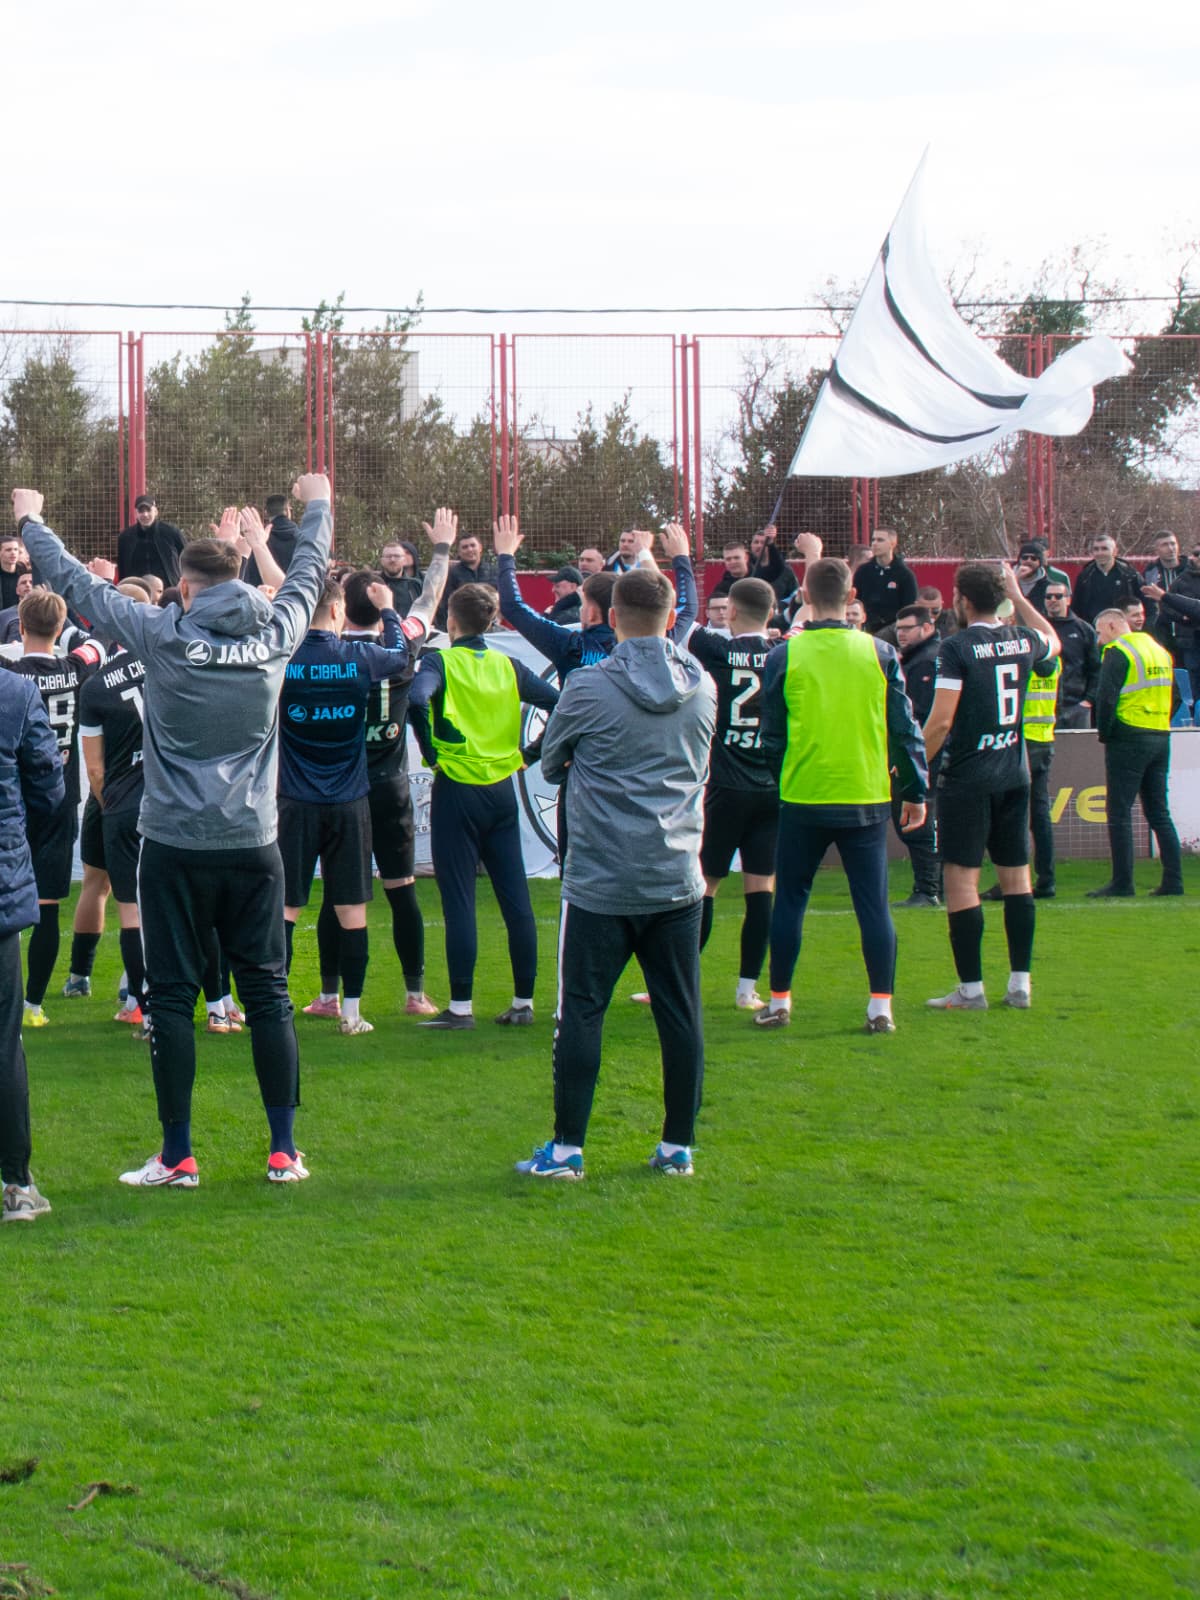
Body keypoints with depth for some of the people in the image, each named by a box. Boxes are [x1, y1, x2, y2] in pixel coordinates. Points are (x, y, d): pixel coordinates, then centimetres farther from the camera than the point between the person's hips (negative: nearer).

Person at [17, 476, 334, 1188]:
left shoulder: (165, 636, -8)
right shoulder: (275, 634, 0)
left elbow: (80, 585, 2)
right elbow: (309, 574, 20)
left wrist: (31, 520, 19)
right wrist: (319, 505, 39)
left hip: (176, 848, -3)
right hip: (255, 846, 3)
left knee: (172, 997, 4)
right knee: (269, 994, 8)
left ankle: (178, 1156, 5)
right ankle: (285, 1151, 9)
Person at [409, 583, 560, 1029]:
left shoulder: (441, 661, -6)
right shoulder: (507, 666, 6)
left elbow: (417, 699, -26)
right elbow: (559, 703, 3)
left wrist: (430, 751, -14)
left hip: (457, 789, -4)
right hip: (502, 790, 4)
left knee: (459, 899, -2)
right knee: (515, 896, 7)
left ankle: (461, 1006, -3)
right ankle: (523, 1001, 10)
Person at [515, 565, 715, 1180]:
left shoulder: (588, 689, -9)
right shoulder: (702, 688, 3)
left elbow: (549, 764, 6)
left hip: (600, 883, -3)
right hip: (677, 881, 3)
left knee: (581, 1013, 3)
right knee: (680, 1014, 7)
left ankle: (567, 1148, 5)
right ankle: (678, 1146, 13)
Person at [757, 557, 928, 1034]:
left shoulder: (784, 656, -3)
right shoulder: (879, 654, -1)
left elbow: (771, 735, 3)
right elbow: (905, 729, 2)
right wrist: (916, 791, 11)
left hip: (803, 798, 0)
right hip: (867, 798, 0)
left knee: (790, 900, 11)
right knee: (873, 903, 4)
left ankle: (779, 1002, 15)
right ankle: (881, 1007, 1)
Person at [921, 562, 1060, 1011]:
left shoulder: (956, 647, -13)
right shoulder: (1023, 641, 5)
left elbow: (940, 722, -17)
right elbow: (1052, 641, 31)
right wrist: (1018, 595, 33)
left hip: (967, 780, -6)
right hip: (1014, 776, 6)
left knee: (961, 878, -2)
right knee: (1016, 875, 11)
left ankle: (971, 988, -4)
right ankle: (1020, 983, 13)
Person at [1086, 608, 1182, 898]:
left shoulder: (1118, 653, -9)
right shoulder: (1160, 650, 16)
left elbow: (1106, 698, -16)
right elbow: (1173, 696, 18)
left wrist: (1104, 733, -4)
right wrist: (1160, 725, 17)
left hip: (1129, 739, -8)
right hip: (1161, 738, 8)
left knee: (1119, 814, -4)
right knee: (1159, 813, 11)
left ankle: (1122, 883, -7)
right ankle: (1173, 880, 7)